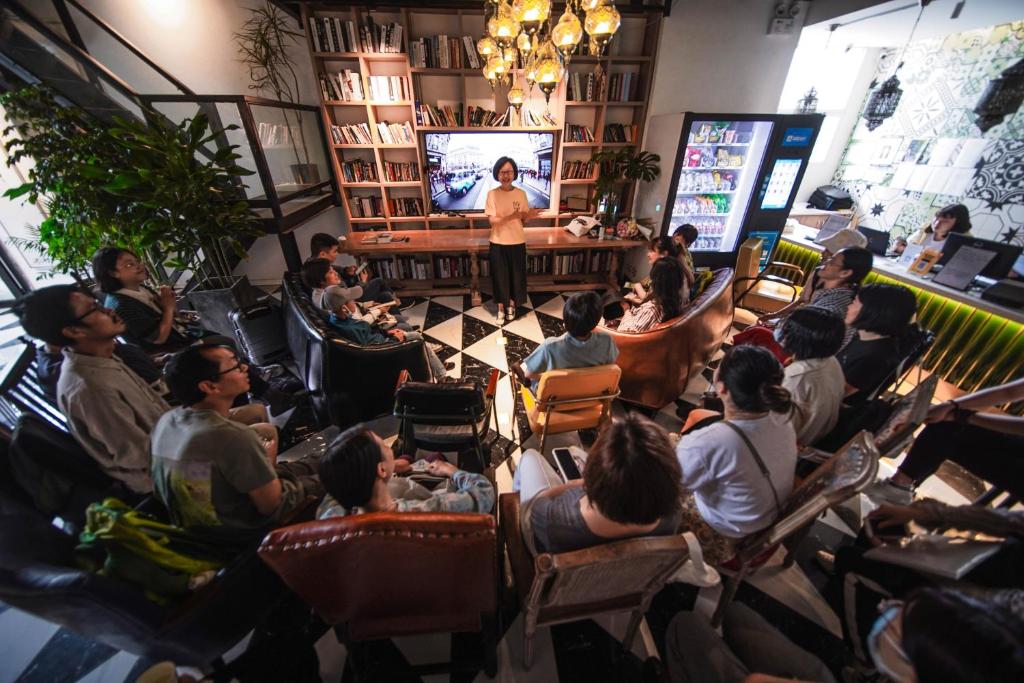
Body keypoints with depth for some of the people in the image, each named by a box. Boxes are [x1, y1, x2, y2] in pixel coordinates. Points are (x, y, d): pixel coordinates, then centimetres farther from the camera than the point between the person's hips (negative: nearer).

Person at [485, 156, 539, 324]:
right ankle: (501, 308, 23)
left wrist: (529, 215, -21)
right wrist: (511, 216, -29)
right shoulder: (492, 194, -7)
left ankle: (511, 304, 33)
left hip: (517, 242, 2)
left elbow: (523, 219, 3)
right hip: (498, 243, -2)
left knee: (516, 274, 11)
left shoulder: (521, 193, 0)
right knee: (500, 275, 6)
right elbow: (492, 220, -14)